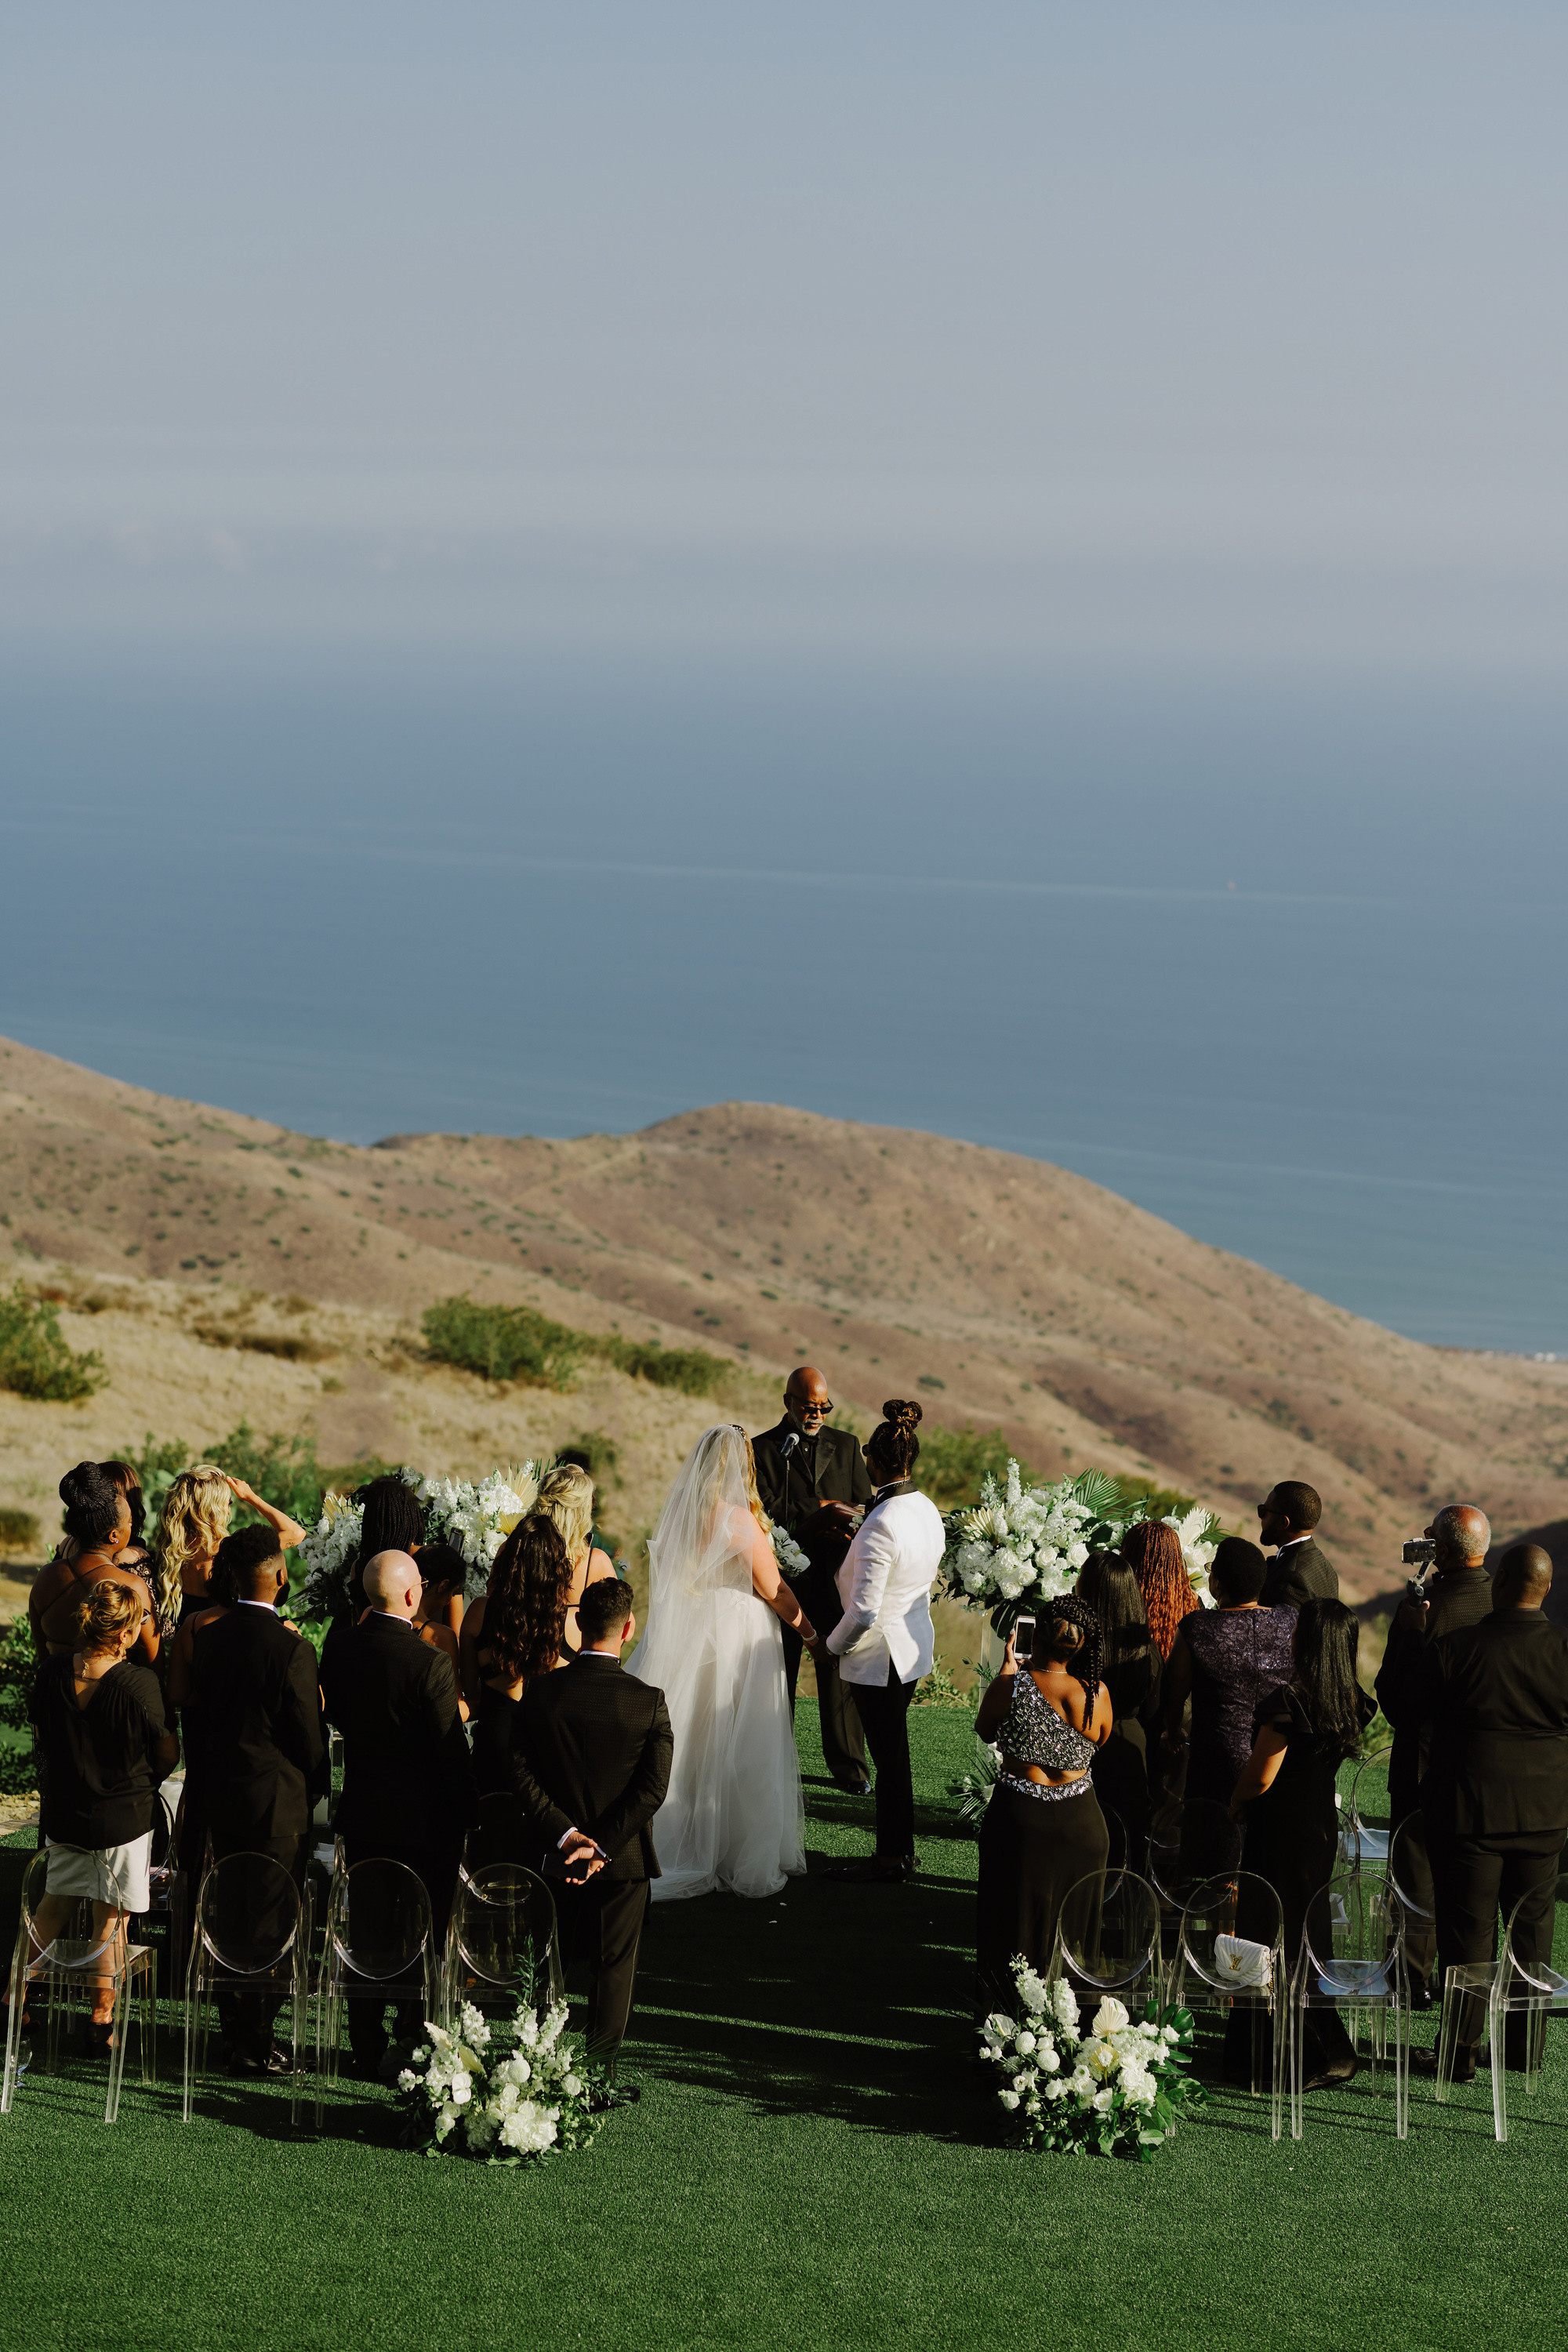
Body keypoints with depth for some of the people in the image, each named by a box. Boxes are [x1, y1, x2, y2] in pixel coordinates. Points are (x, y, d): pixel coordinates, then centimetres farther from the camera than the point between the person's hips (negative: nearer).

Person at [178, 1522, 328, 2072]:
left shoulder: (208, 1635, -1)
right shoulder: (291, 1648, -20)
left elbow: (195, 1717, 8)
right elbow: (309, 1733, -13)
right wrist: (319, 1786, 6)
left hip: (220, 1799, 6)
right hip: (278, 1804, -6)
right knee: (272, 1927, 4)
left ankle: (234, 2039, 24)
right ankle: (256, 2046, 9)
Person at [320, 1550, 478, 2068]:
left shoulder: (339, 1646, -5)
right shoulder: (431, 1664, -20)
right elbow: (452, 1752, -15)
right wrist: (465, 1815, -5)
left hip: (361, 1815, 5)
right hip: (422, 1820, -5)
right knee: (423, 1936, 7)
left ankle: (367, 2048, 20)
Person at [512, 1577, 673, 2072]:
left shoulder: (540, 1692, -9)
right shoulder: (648, 1701, -13)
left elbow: (522, 1775, -11)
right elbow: (653, 1789, -16)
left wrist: (565, 1835, -13)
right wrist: (600, 1847, -15)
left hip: (555, 1859, 2)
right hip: (624, 1862, -2)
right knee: (614, 1967, 11)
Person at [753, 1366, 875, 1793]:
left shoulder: (845, 1445, 11)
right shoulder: (764, 1449, 0)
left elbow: (863, 1508, 7)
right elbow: (769, 1511, -12)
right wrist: (824, 1512, -17)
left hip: (835, 1578, 2)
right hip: (785, 1578, -2)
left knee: (840, 1671, 3)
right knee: (780, 1672, 7)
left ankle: (848, 1765, 11)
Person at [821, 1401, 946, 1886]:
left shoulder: (881, 1525, -26)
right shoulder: (928, 1510, 1)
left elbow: (864, 1610, -25)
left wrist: (834, 1644, -9)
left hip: (879, 1655, -9)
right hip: (914, 1646, 9)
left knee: (889, 1756, 2)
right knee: (893, 1751, 18)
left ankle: (894, 1856, 13)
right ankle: (898, 1849, 26)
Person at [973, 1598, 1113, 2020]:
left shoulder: (1010, 1686, -18)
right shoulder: (1097, 1693, -13)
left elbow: (984, 1731, 2)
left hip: (1019, 1817, -1)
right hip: (1080, 1822, 1)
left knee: (1013, 1914, 17)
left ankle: (1004, 2009, 29)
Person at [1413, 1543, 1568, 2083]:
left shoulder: (1452, 1649, -14)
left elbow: (1422, 1728, -3)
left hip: (1468, 1808, -3)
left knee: (1467, 1929, 4)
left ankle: (1461, 2052, 8)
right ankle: (1524, 2045, 22)